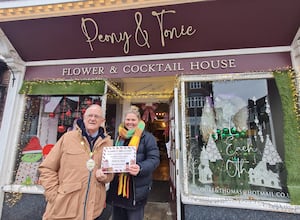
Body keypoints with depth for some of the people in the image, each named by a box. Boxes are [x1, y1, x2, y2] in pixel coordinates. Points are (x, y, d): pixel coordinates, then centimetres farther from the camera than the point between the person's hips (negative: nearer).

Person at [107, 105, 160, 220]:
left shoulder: (147, 137, -7)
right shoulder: (119, 136, 11)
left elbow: (154, 159, -14)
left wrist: (140, 168, -31)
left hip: (137, 187, -5)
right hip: (117, 185, 6)